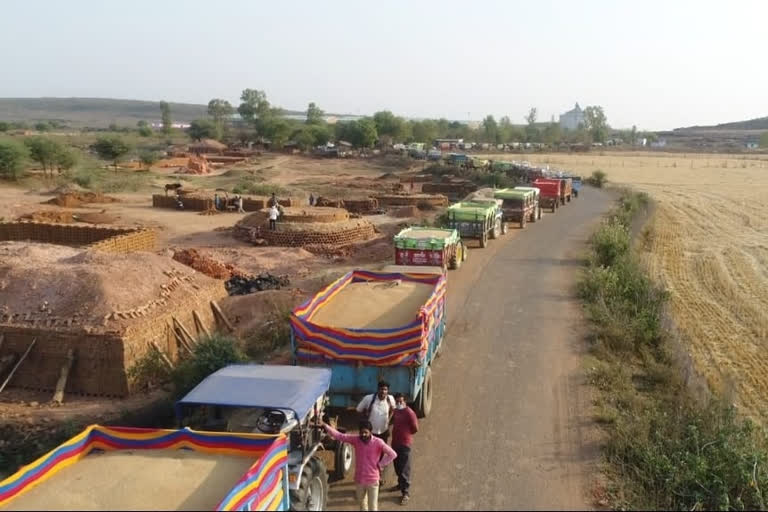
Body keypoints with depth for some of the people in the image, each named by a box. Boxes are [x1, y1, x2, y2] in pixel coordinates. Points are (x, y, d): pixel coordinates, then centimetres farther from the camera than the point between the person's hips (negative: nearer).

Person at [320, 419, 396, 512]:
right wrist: (324, 425, -16)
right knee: (362, 505, 21)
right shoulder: (355, 440, -8)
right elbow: (339, 436, -9)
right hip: (359, 480, 4)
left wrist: (381, 464, -12)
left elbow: (393, 454, -13)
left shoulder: (378, 442, -17)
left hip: (373, 480, -4)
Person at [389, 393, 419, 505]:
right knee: (397, 466, 22)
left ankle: (406, 493, 2)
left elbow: (415, 429, -12)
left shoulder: (409, 413, -17)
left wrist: (405, 434, -2)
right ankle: (401, 484, 41)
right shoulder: (395, 411, 7)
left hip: (404, 443, -8)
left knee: (404, 469, -4)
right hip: (395, 442, 8)